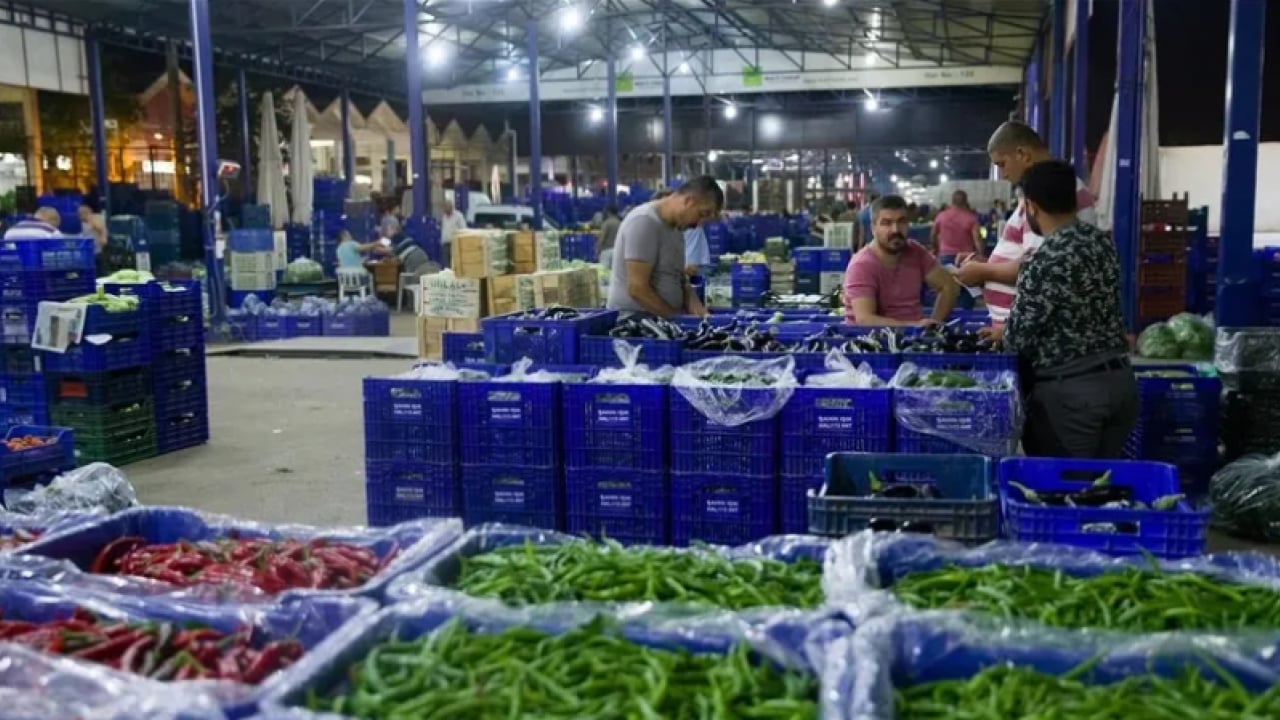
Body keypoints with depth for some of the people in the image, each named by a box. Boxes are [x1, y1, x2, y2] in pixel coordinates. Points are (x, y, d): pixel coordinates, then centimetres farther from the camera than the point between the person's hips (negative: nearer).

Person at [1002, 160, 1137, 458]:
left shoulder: (1042, 262, -19)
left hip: (1070, 390, -7)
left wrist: (1002, 332, 12)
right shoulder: (1103, 241, 5)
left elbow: (1018, 338, -12)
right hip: (1121, 380, 8)